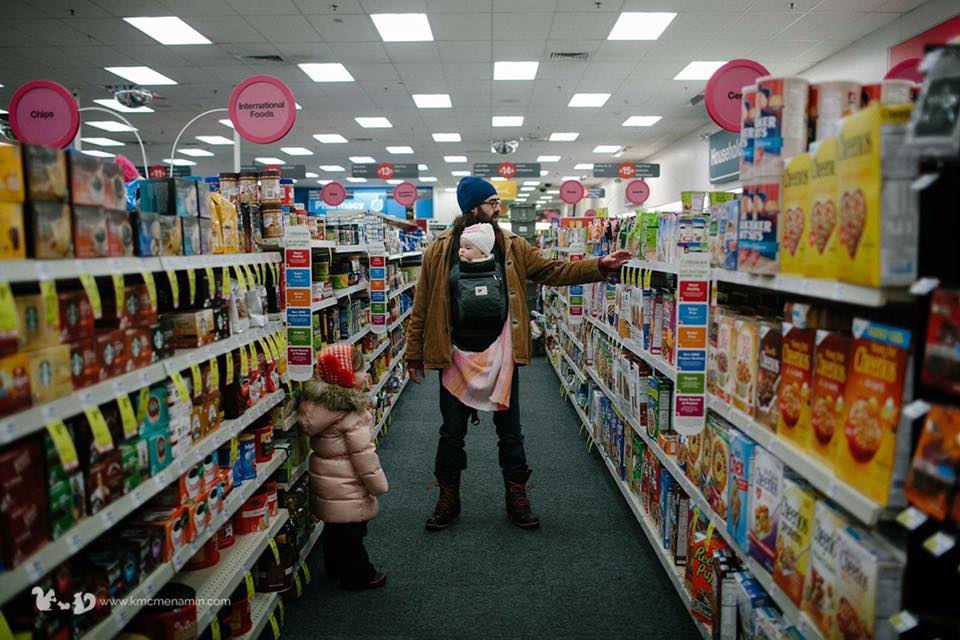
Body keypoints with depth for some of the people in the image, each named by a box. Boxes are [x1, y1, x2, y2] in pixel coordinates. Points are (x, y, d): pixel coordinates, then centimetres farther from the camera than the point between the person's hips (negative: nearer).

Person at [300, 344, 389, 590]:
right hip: (345, 487, -9)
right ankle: (357, 576, 20)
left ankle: (335, 568, 38)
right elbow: (363, 453, -22)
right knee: (351, 532, 6)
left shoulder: (319, 401, 0)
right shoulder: (351, 415, -25)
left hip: (325, 481, 9)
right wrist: (378, 484, -9)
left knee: (334, 528, 23)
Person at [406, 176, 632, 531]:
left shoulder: (513, 247, 4)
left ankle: (517, 499, 27)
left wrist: (598, 266, -10)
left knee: (510, 431, 11)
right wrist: (414, 354, -1)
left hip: (500, 354, 2)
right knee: (452, 432, 10)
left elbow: (552, 271, 1)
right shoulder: (440, 249, -3)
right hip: (456, 355, -1)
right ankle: (448, 500, 27)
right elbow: (422, 306, -1)